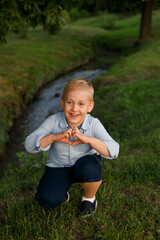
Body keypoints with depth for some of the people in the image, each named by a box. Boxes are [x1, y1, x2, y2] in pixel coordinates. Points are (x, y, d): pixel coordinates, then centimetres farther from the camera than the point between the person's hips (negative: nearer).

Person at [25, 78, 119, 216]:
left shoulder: (94, 124, -20)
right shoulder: (54, 121, -19)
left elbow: (113, 151, -29)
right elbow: (29, 145, -20)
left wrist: (87, 139, -44)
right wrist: (54, 137, -37)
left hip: (84, 162, 0)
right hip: (59, 166, 0)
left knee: (90, 168, -36)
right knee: (46, 200, -23)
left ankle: (89, 197, -2)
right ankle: (60, 190, 16)